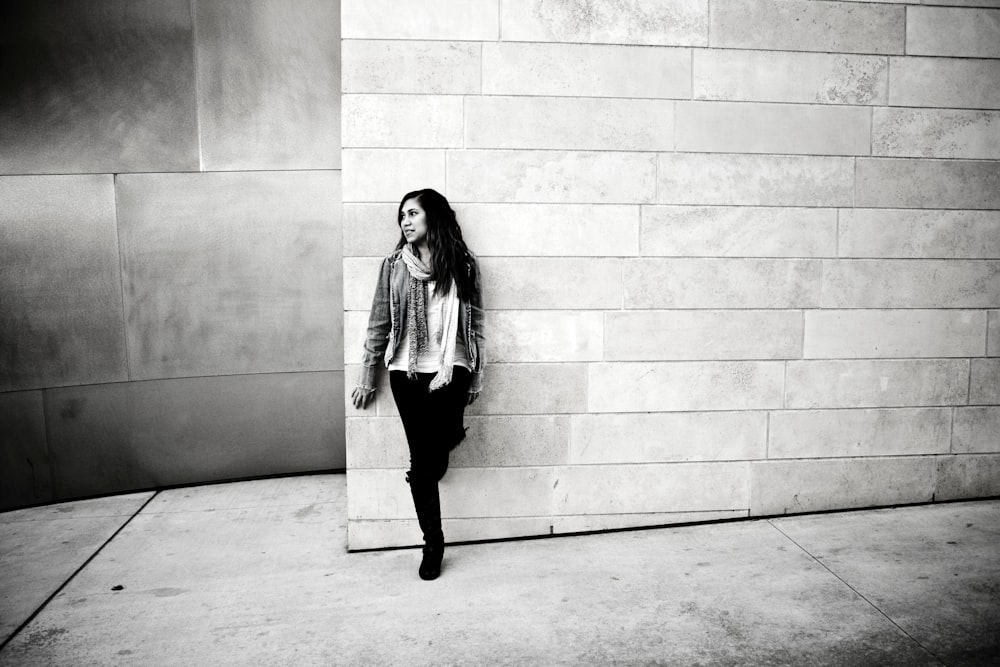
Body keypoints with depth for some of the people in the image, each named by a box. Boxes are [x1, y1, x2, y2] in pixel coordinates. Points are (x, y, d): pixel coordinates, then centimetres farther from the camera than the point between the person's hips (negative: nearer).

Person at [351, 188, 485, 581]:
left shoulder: (462, 265, 6)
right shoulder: (394, 265, 8)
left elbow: (475, 323, 8)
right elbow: (379, 324, 10)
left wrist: (475, 378, 7)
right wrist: (366, 378, 10)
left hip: (449, 371, -1)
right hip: (406, 371, 1)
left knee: (426, 462, -15)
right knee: (422, 458, 1)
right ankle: (432, 542, 17)